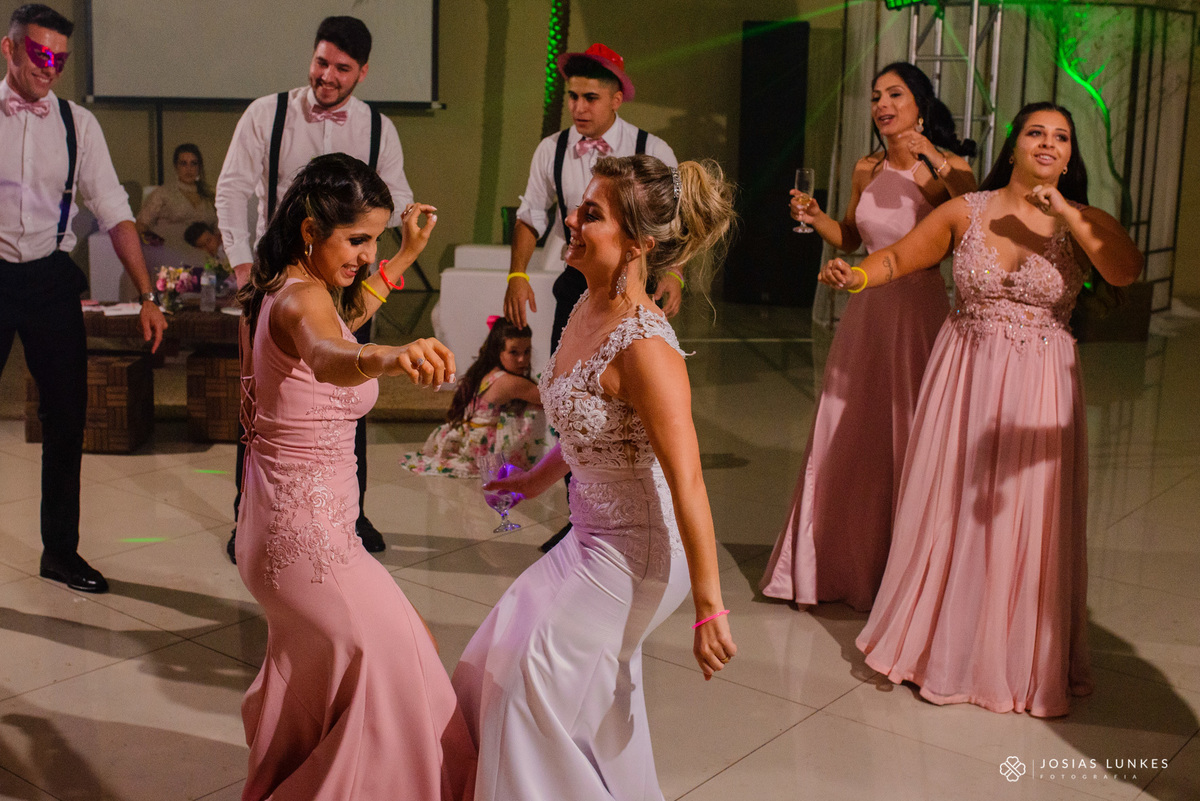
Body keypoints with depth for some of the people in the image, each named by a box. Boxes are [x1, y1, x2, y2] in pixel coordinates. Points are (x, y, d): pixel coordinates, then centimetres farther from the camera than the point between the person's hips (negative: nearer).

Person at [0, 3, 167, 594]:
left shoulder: (77, 124, 6)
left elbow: (114, 211, 3)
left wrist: (147, 295, -5)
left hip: (51, 279, 2)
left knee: (67, 417, 4)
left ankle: (60, 550, 19)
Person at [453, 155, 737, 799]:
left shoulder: (646, 348, -29)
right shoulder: (590, 305, -2)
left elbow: (688, 486, -27)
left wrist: (709, 611, -23)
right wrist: (540, 478, 26)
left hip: (635, 553, -8)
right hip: (595, 538, 9)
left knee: (533, 679, 2)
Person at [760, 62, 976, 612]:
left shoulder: (949, 168, -6)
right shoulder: (867, 169, 8)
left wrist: (937, 164, -28)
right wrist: (816, 218, 1)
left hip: (920, 311, -4)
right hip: (867, 311, 5)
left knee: (908, 439, 4)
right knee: (849, 438, 9)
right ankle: (841, 567, 25)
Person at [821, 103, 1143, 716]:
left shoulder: (1083, 223, 0)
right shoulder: (965, 212, 1)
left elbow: (1126, 271, -19)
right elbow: (898, 257, 6)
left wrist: (1062, 211, -19)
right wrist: (856, 275, -14)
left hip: (1039, 387, -1)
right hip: (964, 373, 1)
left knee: (1026, 519, 2)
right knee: (946, 509, 8)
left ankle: (1023, 659, 22)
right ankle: (935, 640, 27)